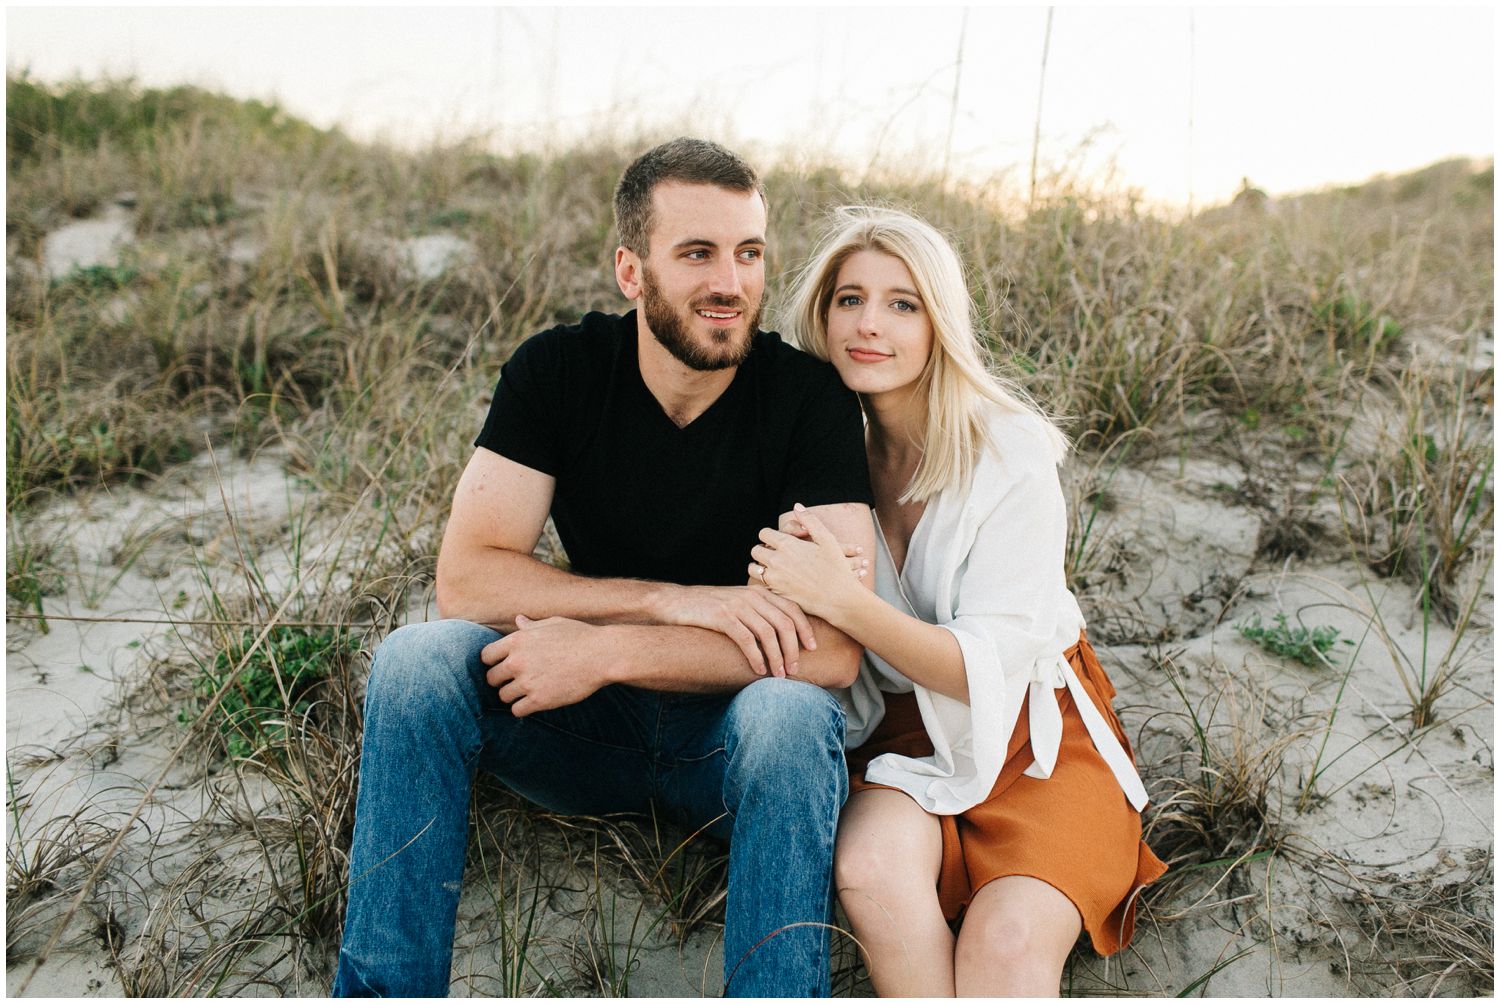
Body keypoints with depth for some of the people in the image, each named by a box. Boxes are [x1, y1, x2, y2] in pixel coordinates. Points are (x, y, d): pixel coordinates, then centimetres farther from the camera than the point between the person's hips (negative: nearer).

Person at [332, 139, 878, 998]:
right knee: (416, 658, -22)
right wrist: (677, 602, -25)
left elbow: (834, 651, -22)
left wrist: (608, 648, -28)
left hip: (730, 736, -2)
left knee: (791, 714, -35)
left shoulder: (810, 396, -14)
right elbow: (466, 576, -15)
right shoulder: (560, 371, -8)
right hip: (588, 732, 2)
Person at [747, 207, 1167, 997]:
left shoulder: (1010, 454, -15)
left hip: (1033, 730, -2)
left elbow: (992, 671, -18)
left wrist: (841, 600, -29)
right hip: (902, 734, 2)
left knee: (1009, 939, -29)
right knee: (871, 866, -30)